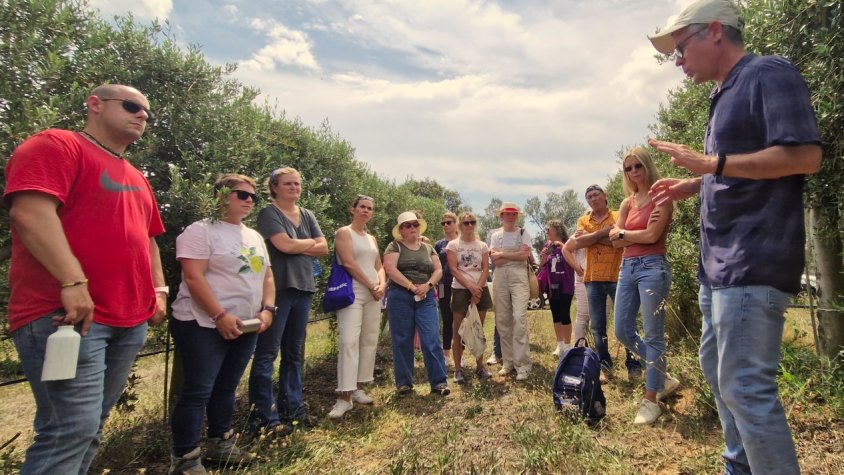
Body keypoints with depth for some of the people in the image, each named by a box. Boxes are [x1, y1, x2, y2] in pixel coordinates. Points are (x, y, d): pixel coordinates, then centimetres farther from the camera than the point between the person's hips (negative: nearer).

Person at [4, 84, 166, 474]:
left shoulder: (136, 178, 22)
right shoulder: (55, 144, -3)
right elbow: (30, 211, -17)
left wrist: (159, 289, 14)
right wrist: (73, 281, -25)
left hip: (131, 320, 8)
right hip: (64, 313, -8)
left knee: (91, 426, 15)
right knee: (72, 429, -8)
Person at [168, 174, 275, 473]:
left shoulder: (254, 236, 14)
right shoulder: (202, 230, -8)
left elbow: (266, 277, 14)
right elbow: (193, 278, -17)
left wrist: (267, 310, -1)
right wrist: (220, 316, -22)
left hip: (246, 327, 7)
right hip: (205, 325, -7)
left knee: (226, 387, 16)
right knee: (198, 390, -2)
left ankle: (219, 444, 30)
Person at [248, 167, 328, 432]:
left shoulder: (307, 215, 16)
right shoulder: (269, 213, -3)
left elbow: (323, 248, 7)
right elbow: (284, 245, -17)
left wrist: (296, 247, -7)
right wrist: (311, 242, -1)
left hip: (302, 289, 7)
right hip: (277, 289, -7)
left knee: (294, 353, 13)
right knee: (267, 353, -3)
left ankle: (292, 408, 23)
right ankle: (263, 417, 5)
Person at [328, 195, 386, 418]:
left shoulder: (371, 238, 19)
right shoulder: (344, 232, -2)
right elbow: (349, 263, -13)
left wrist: (381, 285, -3)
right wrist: (371, 286, -10)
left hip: (374, 295, 7)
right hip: (352, 293, -7)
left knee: (370, 341, 6)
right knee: (349, 341, -14)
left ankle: (358, 388, 16)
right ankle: (344, 396, -10)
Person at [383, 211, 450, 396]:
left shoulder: (428, 248, 15)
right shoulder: (395, 246, 2)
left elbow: (438, 270, 9)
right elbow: (390, 269, -12)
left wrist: (428, 285, -11)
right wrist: (411, 286, -16)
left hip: (426, 298, 3)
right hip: (400, 298, -2)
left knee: (432, 339, -4)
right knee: (402, 341, 3)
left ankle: (439, 381, 3)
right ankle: (404, 382, 15)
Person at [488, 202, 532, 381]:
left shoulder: (523, 233, 6)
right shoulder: (495, 235, 12)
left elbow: (524, 255, -10)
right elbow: (494, 260, -1)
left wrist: (502, 254, -5)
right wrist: (515, 254, -7)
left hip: (519, 277, -3)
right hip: (500, 279, 3)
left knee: (519, 318, -13)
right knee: (502, 320, 5)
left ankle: (522, 365, -7)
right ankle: (508, 361, 17)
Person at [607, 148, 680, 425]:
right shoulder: (627, 202, 15)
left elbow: (652, 236, -15)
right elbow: (615, 240, 5)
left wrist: (624, 233, -1)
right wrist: (639, 233, -8)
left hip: (652, 267, -7)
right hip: (627, 267, 7)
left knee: (653, 336, -1)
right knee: (622, 331, 9)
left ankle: (651, 401, 10)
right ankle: (662, 377, 29)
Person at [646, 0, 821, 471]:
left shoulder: (768, 74, -7)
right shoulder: (727, 95, 21)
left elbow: (806, 155, -18)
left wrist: (711, 162, -19)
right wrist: (690, 185, 14)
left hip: (753, 263, -10)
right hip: (722, 263, 11)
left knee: (745, 385, -7)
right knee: (717, 367, 19)